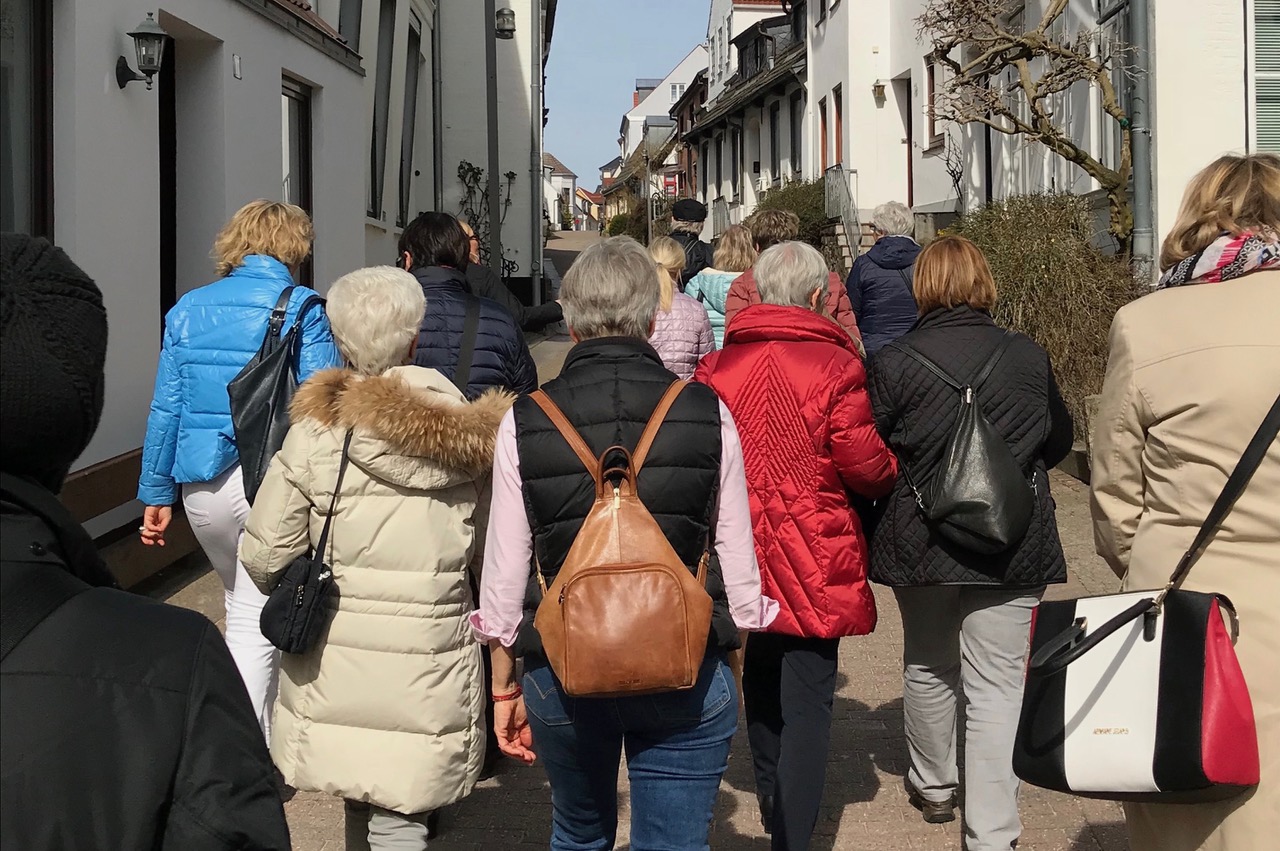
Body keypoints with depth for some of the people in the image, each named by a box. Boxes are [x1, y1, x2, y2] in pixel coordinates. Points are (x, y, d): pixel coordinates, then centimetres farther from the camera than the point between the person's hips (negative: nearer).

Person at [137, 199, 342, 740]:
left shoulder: (188, 309, 8)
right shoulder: (302, 309, -5)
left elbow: (166, 409, 9)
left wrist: (156, 494, 14)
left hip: (203, 491, 5)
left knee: (245, 606, 21)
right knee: (256, 621, 5)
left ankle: (266, 737, 28)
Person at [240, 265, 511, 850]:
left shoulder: (317, 432, -8)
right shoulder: (468, 434, -1)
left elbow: (265, 556, -7)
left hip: (335, 665, 0)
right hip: (426, 666, 0)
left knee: (362, 799, 19)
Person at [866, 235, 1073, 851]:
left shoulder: (893, 363, -10)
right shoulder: (1029, 358, -4)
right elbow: (1059, 442, 11)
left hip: (920, 543, 0)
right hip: (1012, 547, 0)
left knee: (928, 667, 21)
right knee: (996, 685, 2)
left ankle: (933, 786, 39)